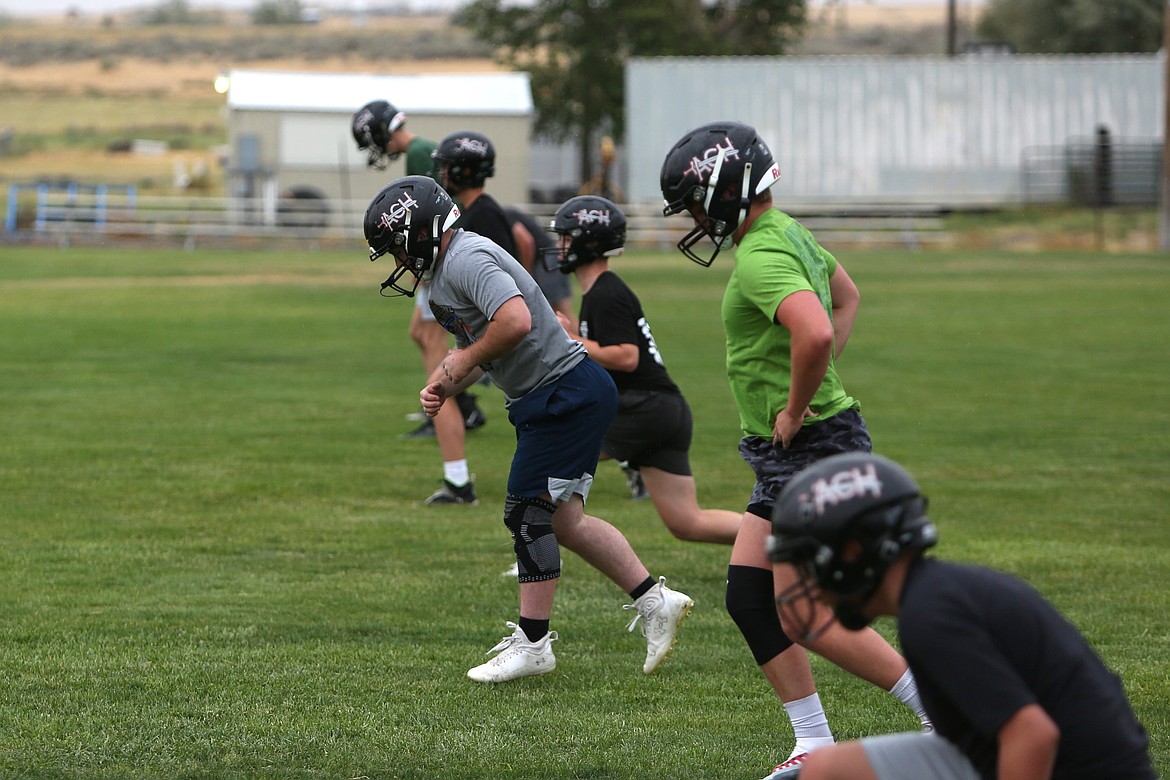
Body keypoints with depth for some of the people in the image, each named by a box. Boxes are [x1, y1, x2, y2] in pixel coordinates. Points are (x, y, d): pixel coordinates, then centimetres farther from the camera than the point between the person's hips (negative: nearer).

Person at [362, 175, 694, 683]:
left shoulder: (467, 260, -18)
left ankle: (532, 643, 1)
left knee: (528, 513, -6)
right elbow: (472, 350, 24)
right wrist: (441, 387, 4)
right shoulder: (444, 271, 15)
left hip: (566, 393, -10)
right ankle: (654, 600, 17)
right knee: (562, 521, 11)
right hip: (546, 401, 10)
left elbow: (516, 321, -33)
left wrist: (461, 363, -19)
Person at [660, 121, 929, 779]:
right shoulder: (790, 233, 12)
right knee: (749, 598, 9)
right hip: (788, 455, 10)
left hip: (812, 447, -10)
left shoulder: (762, 259, -21)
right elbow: (847, 295, 31)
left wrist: (795, 410, -23)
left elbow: (814, 332, -39)